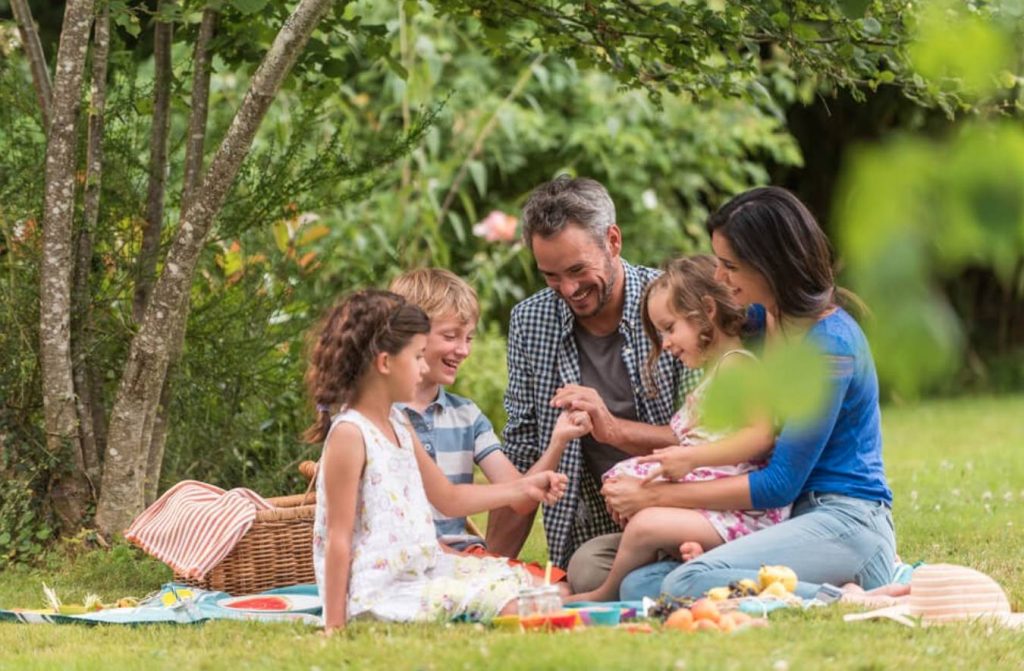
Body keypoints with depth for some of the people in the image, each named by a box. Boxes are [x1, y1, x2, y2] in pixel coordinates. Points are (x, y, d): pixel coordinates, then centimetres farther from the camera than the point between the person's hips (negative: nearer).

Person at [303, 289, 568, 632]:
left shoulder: (398, 424, 14)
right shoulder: (349, 434, -15)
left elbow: (448, 497, 25)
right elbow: (338, 538, -16)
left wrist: (522, 488, 21)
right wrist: (335, 626, -17)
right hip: (380, 589, -11)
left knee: (513, 576, 7)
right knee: (498, 597, -21)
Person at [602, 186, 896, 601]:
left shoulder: (830, 344, -15)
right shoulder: (763, 319, 12)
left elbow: (780, 484, -15)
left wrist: (656, 497, -10)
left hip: (845, 527, -10)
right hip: (799, 522, 10)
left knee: (691, 582, -31)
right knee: (638, 585, -9)